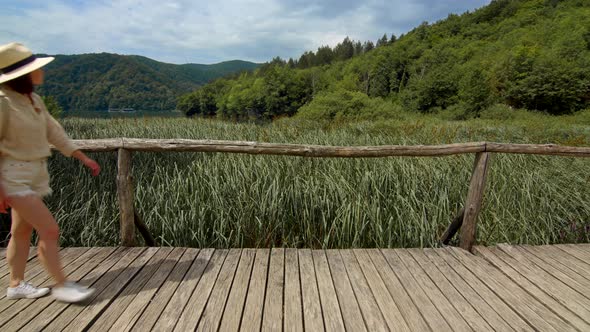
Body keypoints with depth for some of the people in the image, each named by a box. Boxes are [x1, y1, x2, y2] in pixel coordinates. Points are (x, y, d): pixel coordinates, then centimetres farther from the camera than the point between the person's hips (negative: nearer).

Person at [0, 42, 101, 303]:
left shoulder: (34, 100, 6)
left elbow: (54, 132, 12)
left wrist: (84, 158, 9)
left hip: (35, 174, 8)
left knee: (22, 232, 15)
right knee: (49, 230, -10)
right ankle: (61, 285, 2)